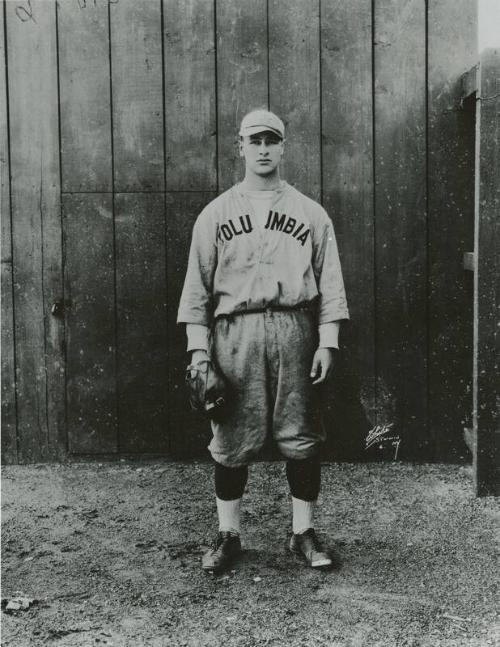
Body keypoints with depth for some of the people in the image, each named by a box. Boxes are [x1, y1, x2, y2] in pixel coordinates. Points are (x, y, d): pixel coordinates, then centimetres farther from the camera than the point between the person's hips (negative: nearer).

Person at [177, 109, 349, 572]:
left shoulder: (311, 212, 12)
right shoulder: (216, 212, 11)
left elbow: (329, 282, 7)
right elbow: (197, 284, 7)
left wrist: (327, 342, -2)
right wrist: (198, 348, -2)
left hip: (295, 328, 1)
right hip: (234, 330, 0)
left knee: (302, 438, 4)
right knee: (231, 441, 2)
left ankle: (303, 533, 18)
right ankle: (228, 535, 16)